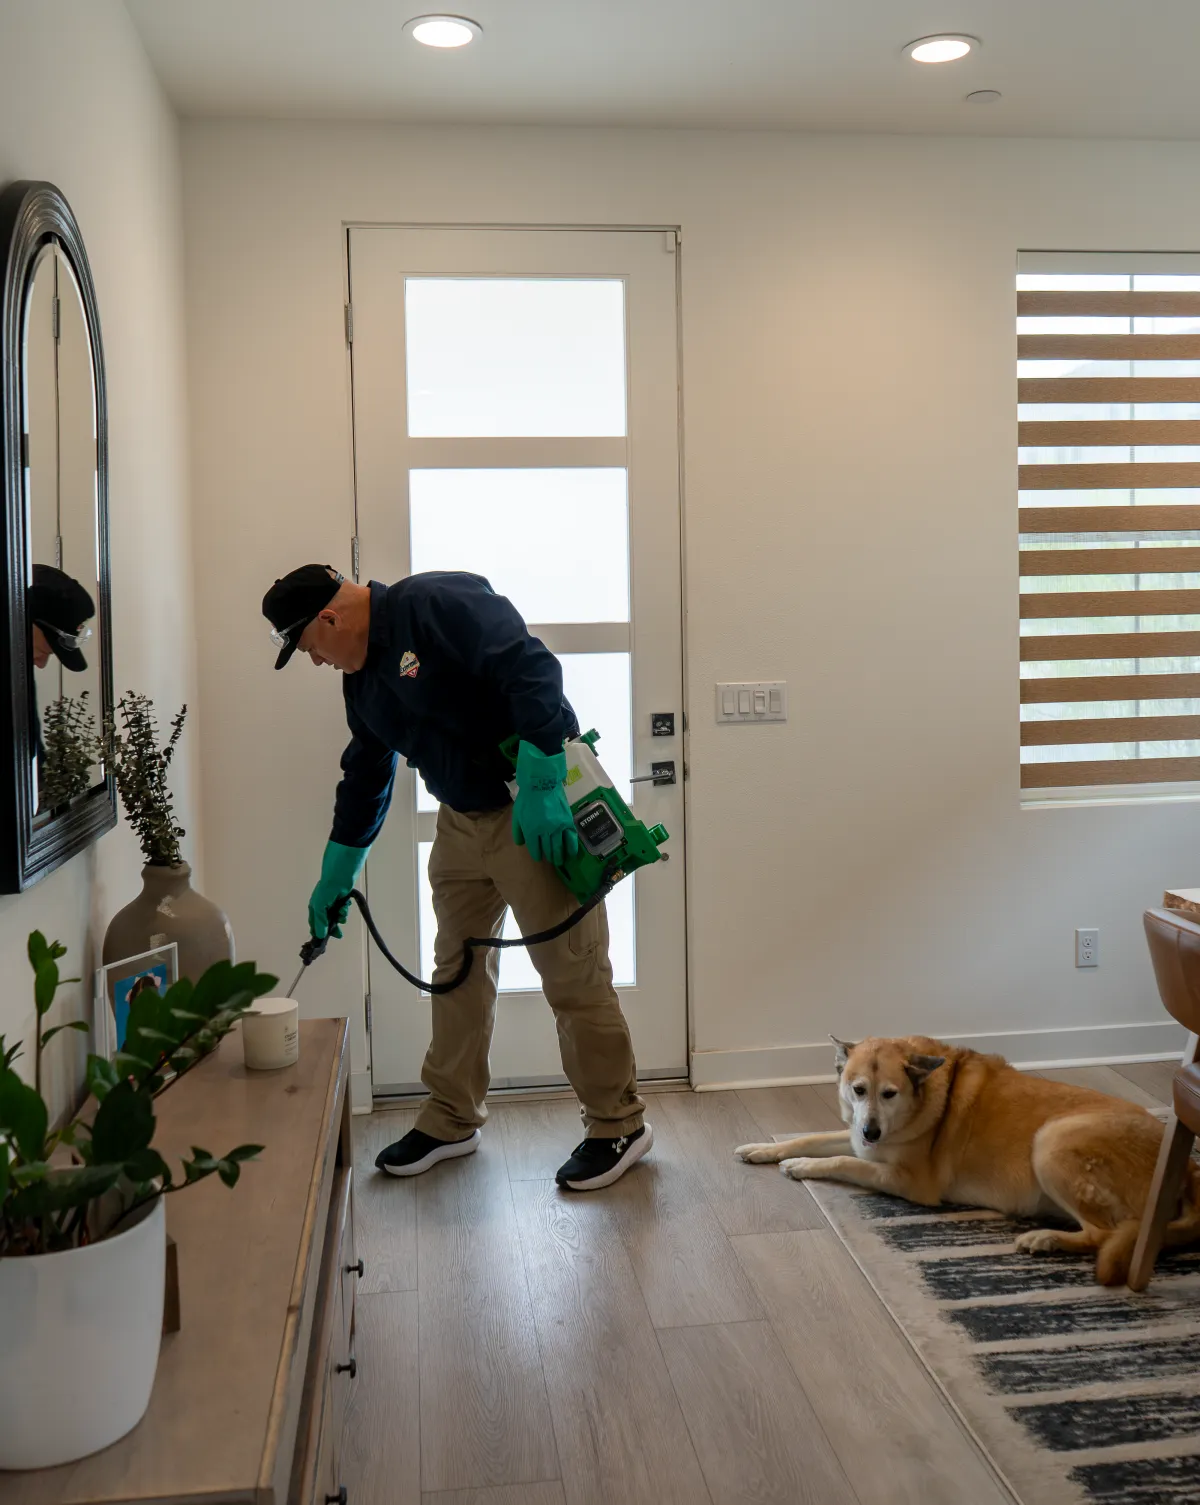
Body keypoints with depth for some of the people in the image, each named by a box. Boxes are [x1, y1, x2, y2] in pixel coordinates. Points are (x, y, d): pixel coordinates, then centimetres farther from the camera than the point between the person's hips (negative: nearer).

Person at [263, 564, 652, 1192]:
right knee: (458, 969, 15)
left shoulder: (440, 603, -18)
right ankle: (451, 1120, 29)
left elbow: (531, 670, -28)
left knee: (572, 976, -3)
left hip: (541, 810, -9)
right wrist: (334, 880, 25)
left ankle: (619, 1125, 12)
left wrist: (540, 788, -32)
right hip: (461, 820, 9)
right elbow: (364, 780, 21)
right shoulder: (361, 675, 11)